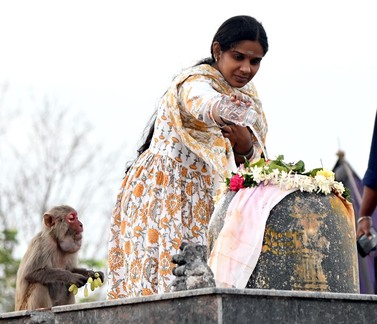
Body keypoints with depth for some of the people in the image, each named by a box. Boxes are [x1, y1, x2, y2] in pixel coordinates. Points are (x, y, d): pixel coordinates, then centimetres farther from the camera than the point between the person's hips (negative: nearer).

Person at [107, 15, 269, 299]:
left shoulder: (247, 94, 9)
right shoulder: (196, 81, -14)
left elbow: (253, 157, 6)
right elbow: (204, 104, -40)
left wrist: (245, 143, -18)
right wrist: (226, 109, -63)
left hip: (200, 202, 7)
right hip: (162, 195, -7)